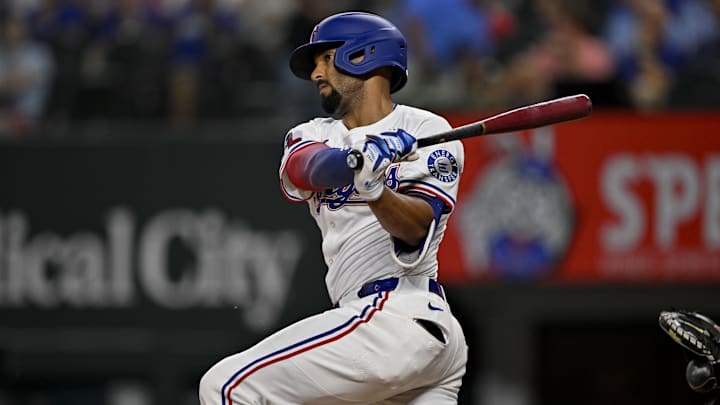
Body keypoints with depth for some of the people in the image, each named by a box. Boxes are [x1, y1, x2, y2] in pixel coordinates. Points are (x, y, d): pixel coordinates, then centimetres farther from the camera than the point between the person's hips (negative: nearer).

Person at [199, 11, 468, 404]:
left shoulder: (428, 132, 0)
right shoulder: (313, 135, 17)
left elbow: (416, 228, -15)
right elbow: (304, 170, -8)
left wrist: (375, 191, -35)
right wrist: (361, 157, -29)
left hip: (391, 320, -8)